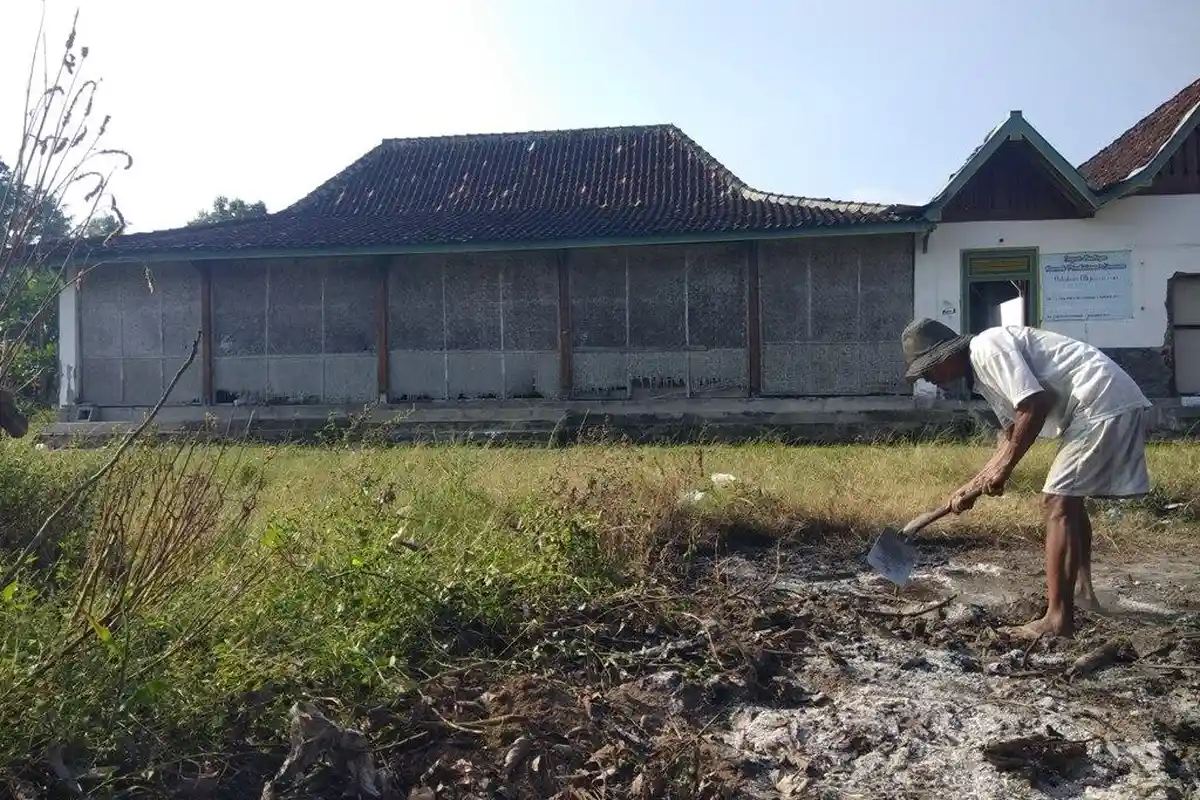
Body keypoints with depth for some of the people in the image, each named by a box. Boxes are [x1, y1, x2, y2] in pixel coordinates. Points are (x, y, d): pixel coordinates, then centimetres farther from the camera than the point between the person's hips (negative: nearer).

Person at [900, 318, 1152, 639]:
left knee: (1057, 503, -11)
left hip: (1104, 402, -11)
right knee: (1068, 497, 23)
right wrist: (972, 486, 20)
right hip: (1113, 404, 11)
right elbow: (1011, 433, 23)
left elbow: (1034, 406, -23)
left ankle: (1058, 619, -11)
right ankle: (1082, 589, 37)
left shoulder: (988, 348, -14)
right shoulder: (983, 370, 16)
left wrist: (1003, 469, -14)